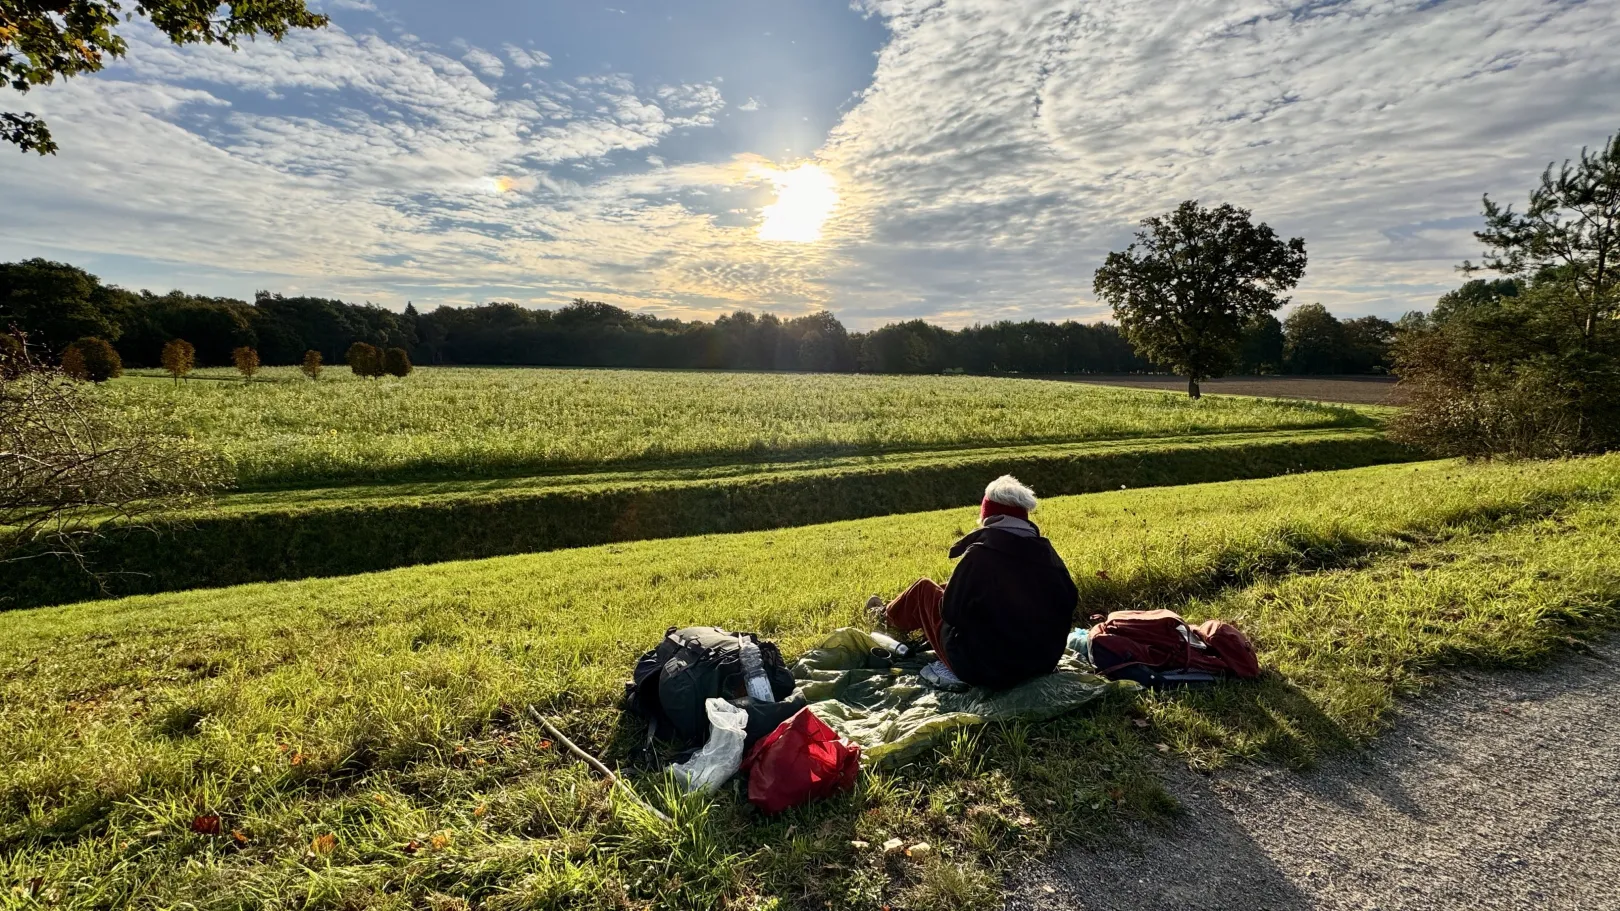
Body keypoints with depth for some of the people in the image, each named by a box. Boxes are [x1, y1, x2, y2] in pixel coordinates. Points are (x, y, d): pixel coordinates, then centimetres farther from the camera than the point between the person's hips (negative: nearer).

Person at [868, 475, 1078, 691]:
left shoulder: (981, 554, -22)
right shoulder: (1048, 553, -6)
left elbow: (951, 611, -13)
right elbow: (1068, 603, 6)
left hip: (981, 668, -6)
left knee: (925, 588, 16)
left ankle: (888, 618, 45)